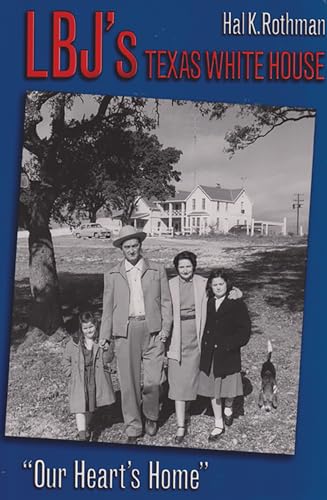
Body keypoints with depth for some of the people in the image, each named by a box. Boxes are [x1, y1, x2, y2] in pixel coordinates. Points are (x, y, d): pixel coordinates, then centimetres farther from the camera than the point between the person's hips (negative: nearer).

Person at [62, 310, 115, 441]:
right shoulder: (73, 342, -3)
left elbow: (108, 358, -3)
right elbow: (66, 360, 8)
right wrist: (72, 373, -2)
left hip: (96, 379, 2)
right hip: (79, 380, -2)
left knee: (91, 406, 15)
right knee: (80, 406, -10)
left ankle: (86, 427, 39)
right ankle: (82, 435, -9)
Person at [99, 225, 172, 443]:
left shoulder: (157, 270, 8)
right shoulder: (112, 275, 10)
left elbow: (166, 302, 7)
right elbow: (108, 308, 11)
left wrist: (165, 328, -3)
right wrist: (105, 336, 7)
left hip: (152, 330, -1)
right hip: (125, 332, 1)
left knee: (152, 382, -2)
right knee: (128, 383, 4)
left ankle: (151, 417, 27)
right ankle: (133, 428, 21)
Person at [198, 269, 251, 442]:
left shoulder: (237, 304, -5)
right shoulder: (207, 303, 4)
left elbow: (244, 330, -7)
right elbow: (202, 327, 8)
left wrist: (229, 345, -14)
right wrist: (204, 345, -4)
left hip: (229, 355, -3)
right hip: (209, 354, 3)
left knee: (229, 388, 5)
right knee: (213, 390, 10)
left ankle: (228, 408, 40)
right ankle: (219, 425, 25)